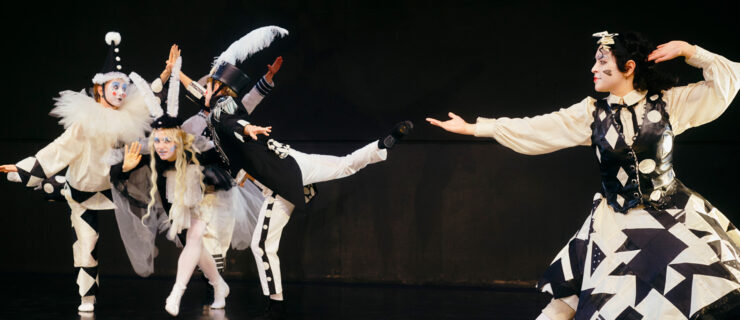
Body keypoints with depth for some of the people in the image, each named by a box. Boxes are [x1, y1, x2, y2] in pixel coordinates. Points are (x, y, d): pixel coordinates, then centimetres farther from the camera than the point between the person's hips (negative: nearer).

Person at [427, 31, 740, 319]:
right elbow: (532, 130, 1)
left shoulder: (667, 103, -2)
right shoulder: (591, 113, 2)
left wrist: (688, 51, -11)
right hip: (617, 222, 1)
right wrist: (471, 128, -1)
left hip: (675, 216, -1)